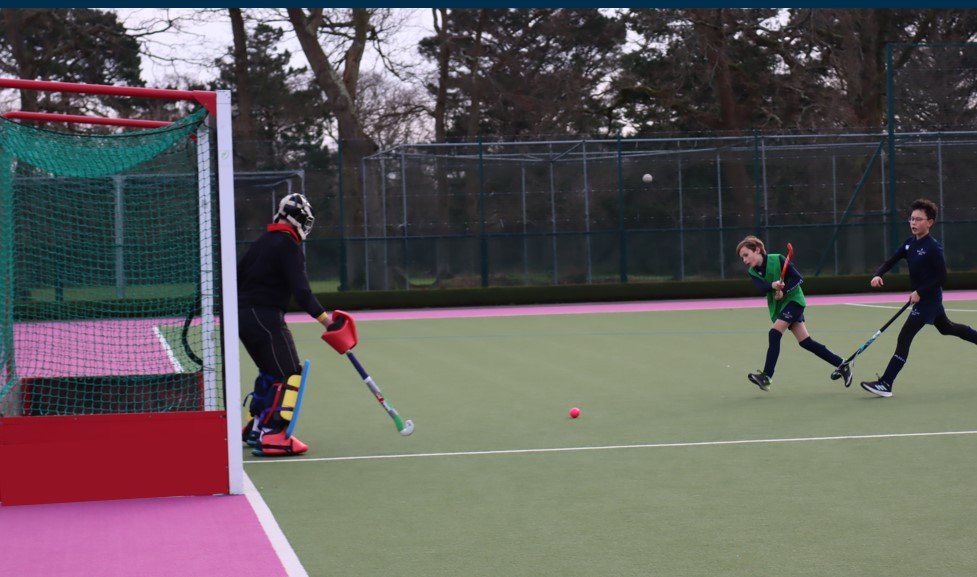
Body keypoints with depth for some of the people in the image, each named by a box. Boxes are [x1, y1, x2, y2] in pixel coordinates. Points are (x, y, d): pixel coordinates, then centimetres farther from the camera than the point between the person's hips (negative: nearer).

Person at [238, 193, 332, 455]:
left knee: (270, 371, 23)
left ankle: (254, 428, 30)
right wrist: (325, 319, -29)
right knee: (288, 374, -11)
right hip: (265, 316, -9)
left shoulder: (262, 242, 17)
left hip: (243, 313, 10)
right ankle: (270, 436, -19)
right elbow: (300, 290, -22)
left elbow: (238, 276, 24)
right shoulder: (289, 245, -11)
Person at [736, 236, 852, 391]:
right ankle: (842, 365, 14)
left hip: (793, 300, -7)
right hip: (778, 307, 7)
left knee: (774, 333, -22)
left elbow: (798, 278, -15)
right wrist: (773, 286, -38)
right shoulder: (753, 272, 1)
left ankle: (766, 376, -24)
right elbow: (761, 288, -17)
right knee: (805, 342, 5)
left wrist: (783, 291, -28)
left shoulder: (777, 259, -14)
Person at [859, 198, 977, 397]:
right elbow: (890, 261, -1)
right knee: (946, 327, 28)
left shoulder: (933, 247, -19)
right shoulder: (909, 244, 3)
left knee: (904, 338, -13)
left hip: (929, 298, -9)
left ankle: (885, 384, -15)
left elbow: (942, 277, -19)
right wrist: (878, 275, -21)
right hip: (920, 297, 9)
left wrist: (920, 292, -24)